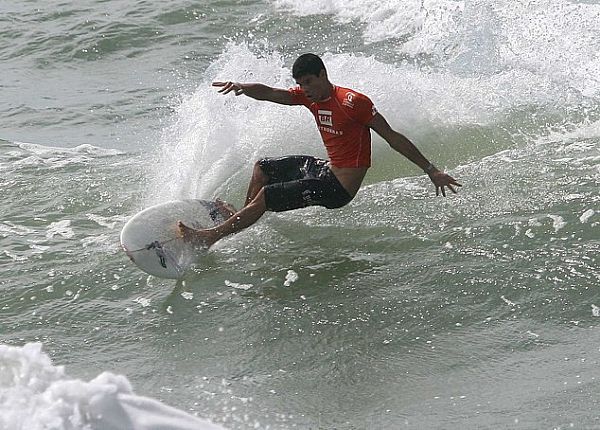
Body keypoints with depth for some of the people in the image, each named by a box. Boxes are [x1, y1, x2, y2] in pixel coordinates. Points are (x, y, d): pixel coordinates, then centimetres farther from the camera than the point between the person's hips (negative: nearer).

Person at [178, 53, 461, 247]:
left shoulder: (353, 102, -21)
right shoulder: (309, 96, 3)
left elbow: (393, 138, -18)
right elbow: (269, 93, -3)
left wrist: (431, 171, -15)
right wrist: (241, 87, -27)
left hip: (339, 188, -9)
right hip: (327, 169, 9)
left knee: (266, 195, -13)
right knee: (262, 168, 25)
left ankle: (211, 237, -4)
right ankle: (241, 218, 39)